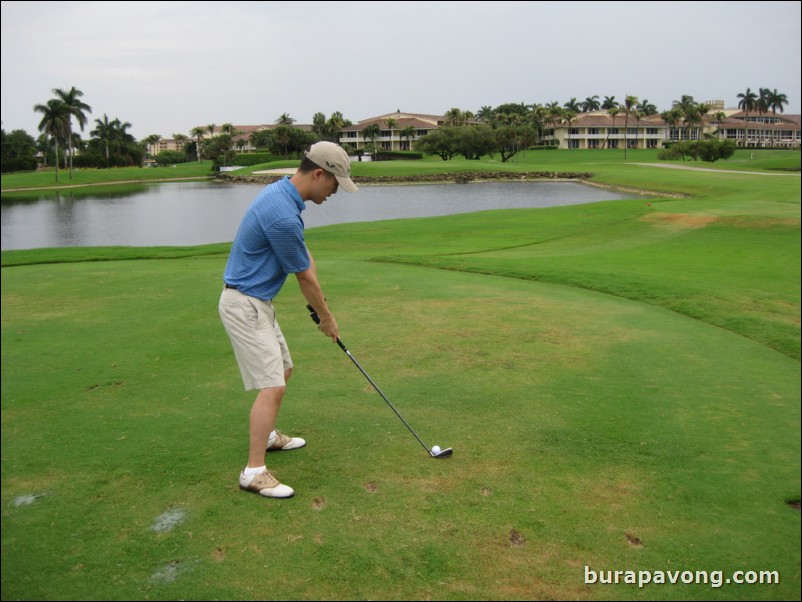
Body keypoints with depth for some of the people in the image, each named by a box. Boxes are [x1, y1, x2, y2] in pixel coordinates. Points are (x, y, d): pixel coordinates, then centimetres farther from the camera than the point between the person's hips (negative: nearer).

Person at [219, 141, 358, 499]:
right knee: (272, 386, -10)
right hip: (245, 305, -10)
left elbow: (304, 256, 13)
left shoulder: (281, 192, 5)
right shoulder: (283, 216, -27)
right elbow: (306, 278, -14)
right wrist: (327, 318, 1)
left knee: (282, 371, 22)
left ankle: (267, 436, 39)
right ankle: (254, 472, -3)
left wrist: (318, 303, 8)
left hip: (256, 302, 10)